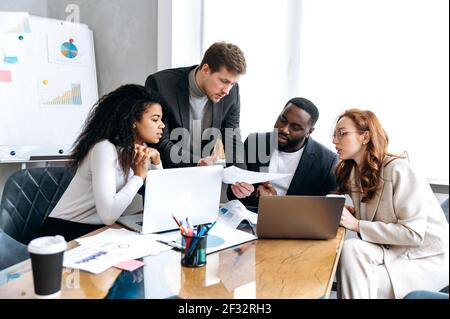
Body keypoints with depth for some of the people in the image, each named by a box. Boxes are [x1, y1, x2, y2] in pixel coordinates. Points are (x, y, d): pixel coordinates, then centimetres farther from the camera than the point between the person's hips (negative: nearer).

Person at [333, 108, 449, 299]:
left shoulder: (398, 169, -21)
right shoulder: (353, 172, 2)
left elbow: (413, 232, -24)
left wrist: (356, 225, -24)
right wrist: (351, 214, -12)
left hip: (430, 258, -6)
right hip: (395, 250, 6)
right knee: (350, 249, -22)